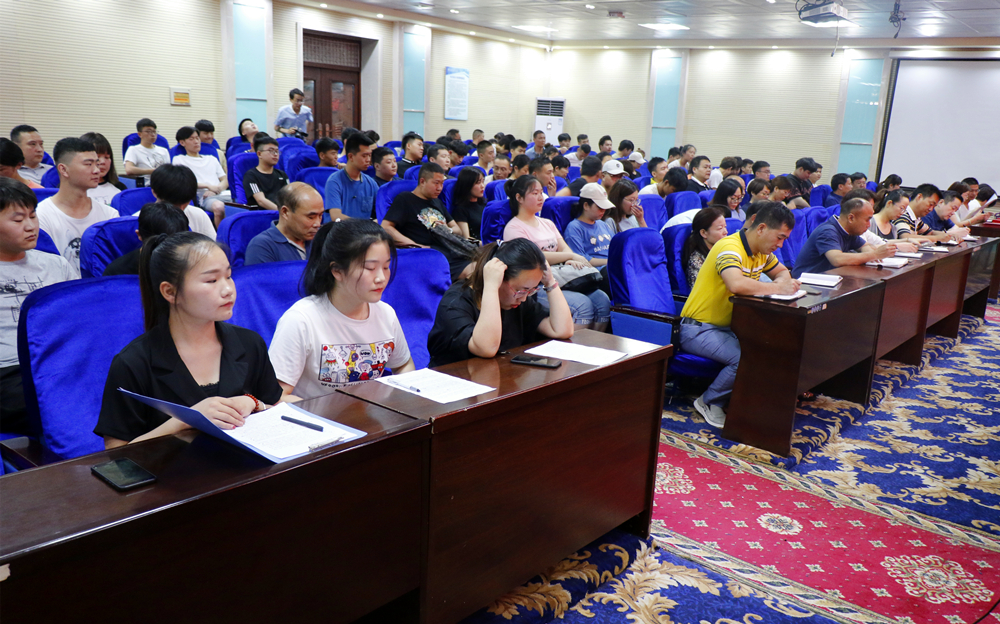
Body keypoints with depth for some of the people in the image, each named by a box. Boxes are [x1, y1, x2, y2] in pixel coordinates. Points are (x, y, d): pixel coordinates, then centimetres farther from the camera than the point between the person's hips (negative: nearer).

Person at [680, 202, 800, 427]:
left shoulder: (762, 252, 8)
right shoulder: (730, 248, -21)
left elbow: (782, 272, 27)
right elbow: (736, 284, -41)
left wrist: (782, 282, 0)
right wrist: (777, 288, -25)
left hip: (727, 326, 9)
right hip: (698, 330, -9)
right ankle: (709, 402, -6)